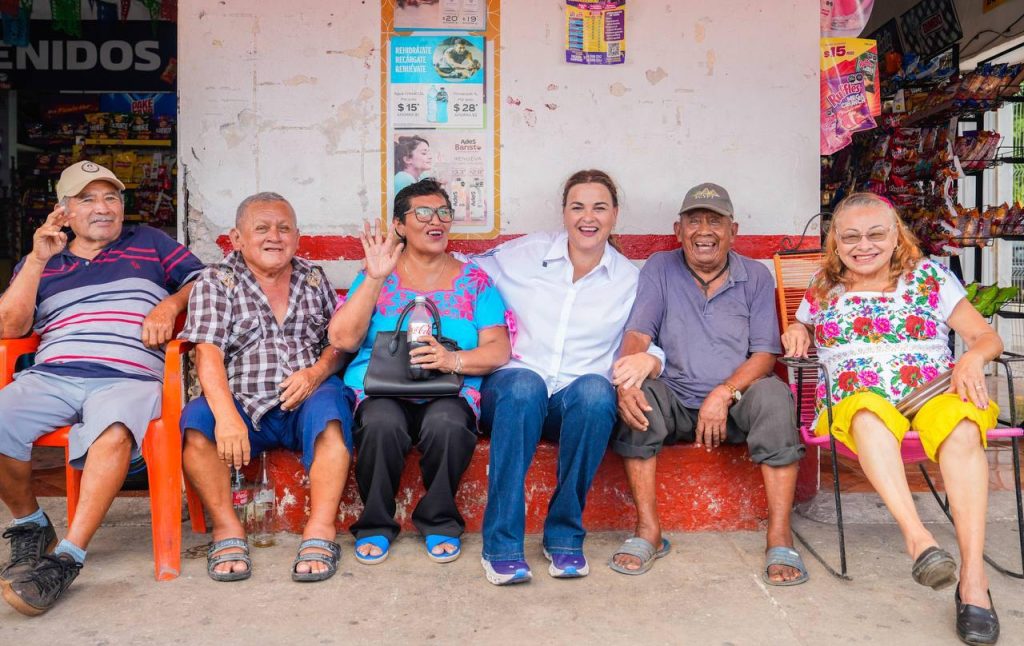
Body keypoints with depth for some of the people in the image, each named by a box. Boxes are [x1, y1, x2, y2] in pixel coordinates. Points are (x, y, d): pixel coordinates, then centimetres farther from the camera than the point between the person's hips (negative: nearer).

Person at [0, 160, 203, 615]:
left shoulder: (149, 243, 23)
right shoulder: (37, 262, 25)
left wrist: (170, 304, -3)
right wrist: (38, 260, 5)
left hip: (128, 379, -3)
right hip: (49, 377, 3)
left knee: (113, 429, -38)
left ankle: (68, 557, -33)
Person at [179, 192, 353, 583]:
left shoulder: (314, 279, 15)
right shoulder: (216, 282, 6)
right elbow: (208, 353, -9)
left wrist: (317, 372, -13)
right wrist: (227, 415, -26)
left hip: (306, 402, 1)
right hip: (243, 406, 0)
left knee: (330, 407, -32)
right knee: (195, 419, -29)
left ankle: (320, 531, -30)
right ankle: (227, 530, -17)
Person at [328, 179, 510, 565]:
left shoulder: (474, 280, 13)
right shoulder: (377, 276, 12)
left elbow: (498, 349, 2)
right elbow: (342, 339, -2)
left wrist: (453, 360, -17)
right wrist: (375, 277, -9)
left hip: (451, 392, 0)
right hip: (379, 390, 0)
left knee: (447, 423, -34)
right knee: (382, 423, -34)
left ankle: (439, 522, -6)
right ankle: (375, 524, -6)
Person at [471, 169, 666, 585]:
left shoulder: (630, 280, 11)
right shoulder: (525, 254, 8)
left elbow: (650, 346, 11)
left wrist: (648, 359, -13)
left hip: (580, 405, 1)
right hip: (513, 391, 0)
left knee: (596, 391, -35)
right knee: (525, 385, -37)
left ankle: (565, 536, -20)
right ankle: (501, 546, -30)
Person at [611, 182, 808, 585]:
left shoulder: (756, 276, 6)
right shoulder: (659, 269, 5)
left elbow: (765, 353, -2)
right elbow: (637, 335, -7)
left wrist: (724, 393, -21)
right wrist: (626, 380, -30)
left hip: (737, 403, 0)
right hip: (676, 403, 0)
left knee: (773, 394, -31)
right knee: (638, 392, -30)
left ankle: (780, 537, -26)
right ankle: (648, 531, -22)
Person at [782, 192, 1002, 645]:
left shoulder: (929, 276, 15)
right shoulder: (822, 289, 17)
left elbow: (987, 337, 13)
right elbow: (799, 338, 29)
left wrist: (972, 357, -11)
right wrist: (796, 331, 5)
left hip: (937, 392, 1)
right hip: (856, 399, 0)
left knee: (961, 428, -35)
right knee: (868, 414, -38)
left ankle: (973, 578, -39)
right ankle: (917, 536, -49)